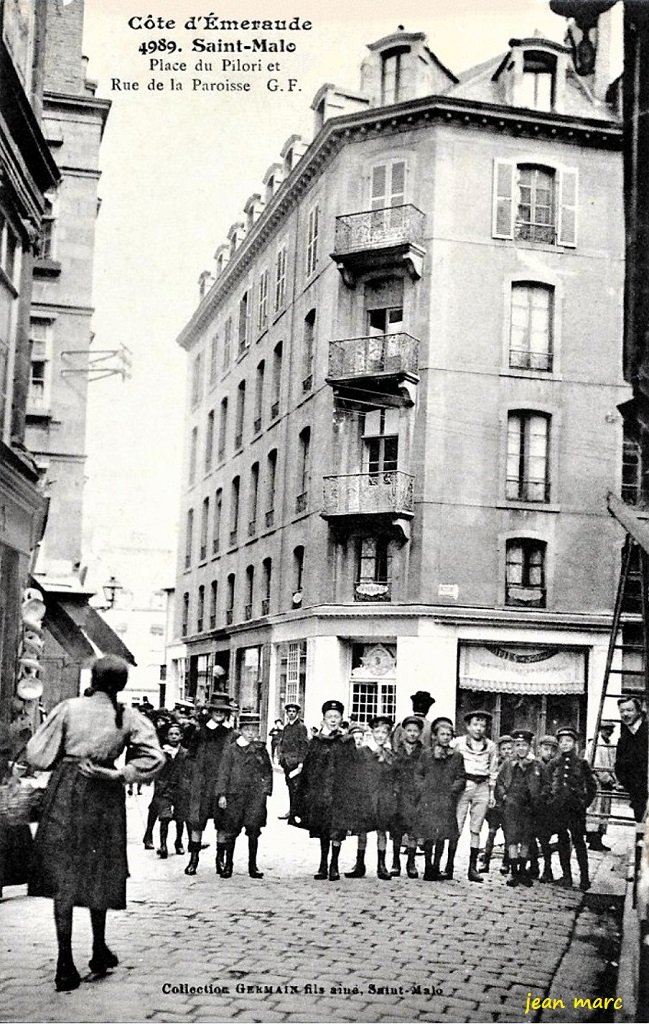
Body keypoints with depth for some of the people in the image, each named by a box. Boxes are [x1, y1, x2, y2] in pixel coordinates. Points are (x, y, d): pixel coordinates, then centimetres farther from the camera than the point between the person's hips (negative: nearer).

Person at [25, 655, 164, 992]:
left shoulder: (69, 708, -4)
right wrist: (117, 774, -9)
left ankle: (65, 962, -1)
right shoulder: (130, 718, -1)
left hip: (65, 790, -1)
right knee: (99, 873, 17)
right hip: (104, 798, 1)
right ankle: (99, 951, 28)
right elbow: (154, 758, -9)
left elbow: (37, 754, -3)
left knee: (63, 875, 4)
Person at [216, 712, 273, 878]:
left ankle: (253, 866, 8)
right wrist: (222, 794, -4)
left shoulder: (261, 749, 10)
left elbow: (268, 772, 15)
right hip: (235, 793, -1)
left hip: (256, 794, 1)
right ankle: (228, 864, 14)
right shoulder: (231, 749, 4)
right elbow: (223, 772, 2)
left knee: (253, 830, -1)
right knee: (231, 830, 2)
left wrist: (266, 791, 6)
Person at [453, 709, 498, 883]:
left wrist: (492, 793, 12)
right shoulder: (458, 743, 3)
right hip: (462, 785, -2)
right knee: (456, 828, -8)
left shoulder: (491, 746, 10)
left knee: (476, 830, 3)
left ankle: (473, 868, 5)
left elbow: (493, 771, 16)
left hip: (482, 788, 2)